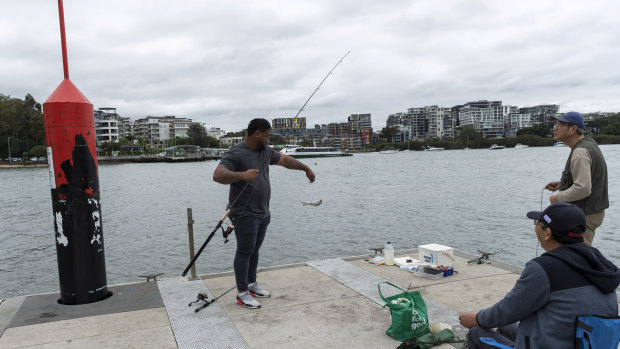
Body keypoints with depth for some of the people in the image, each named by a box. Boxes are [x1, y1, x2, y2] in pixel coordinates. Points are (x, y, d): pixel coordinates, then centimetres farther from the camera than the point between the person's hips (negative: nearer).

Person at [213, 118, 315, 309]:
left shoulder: (265, 151, 11)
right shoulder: (235, 154, -15)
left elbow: (285, 160, 26)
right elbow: (218, 175, -28)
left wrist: (306, 168, 32)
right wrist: (241, 175, -43)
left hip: (263, 213, 8)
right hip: (245, 214, -8)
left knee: (255, 250, 17)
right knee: (245, 251, -2)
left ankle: (251, 284, 30)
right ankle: (242, 293, 7)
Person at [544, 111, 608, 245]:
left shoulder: (580, 152, -23)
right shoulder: (588, 142, 11)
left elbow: (583, 189, -30)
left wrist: (558, 197, -16)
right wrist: (561, 183, 12)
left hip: (585, 215, -11)